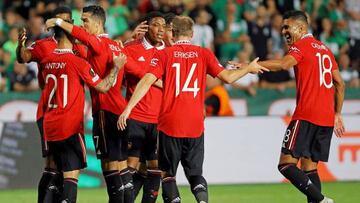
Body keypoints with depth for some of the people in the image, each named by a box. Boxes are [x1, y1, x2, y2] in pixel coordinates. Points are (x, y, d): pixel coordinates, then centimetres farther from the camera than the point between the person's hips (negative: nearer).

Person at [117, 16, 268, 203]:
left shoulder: (164, 55, -1)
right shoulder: (204, 54, 4)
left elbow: (147, 81, -12)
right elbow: (227, 77, 3)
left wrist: (128, 109, -15)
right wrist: (249, 68, 20)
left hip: (169, 126, -2)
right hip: (195, 126, 2)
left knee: (167, 174, 10)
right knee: (195, 172, 11)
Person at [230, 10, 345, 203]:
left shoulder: (301, 46, -3)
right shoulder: (324, 49, 21)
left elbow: (285, 64, -24)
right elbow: (340, 83, 22)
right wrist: (337, 114, 26)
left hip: (306, 115, -8)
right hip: (327, 118, 8)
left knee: (286, 164, -10)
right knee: (309, 166, 12)